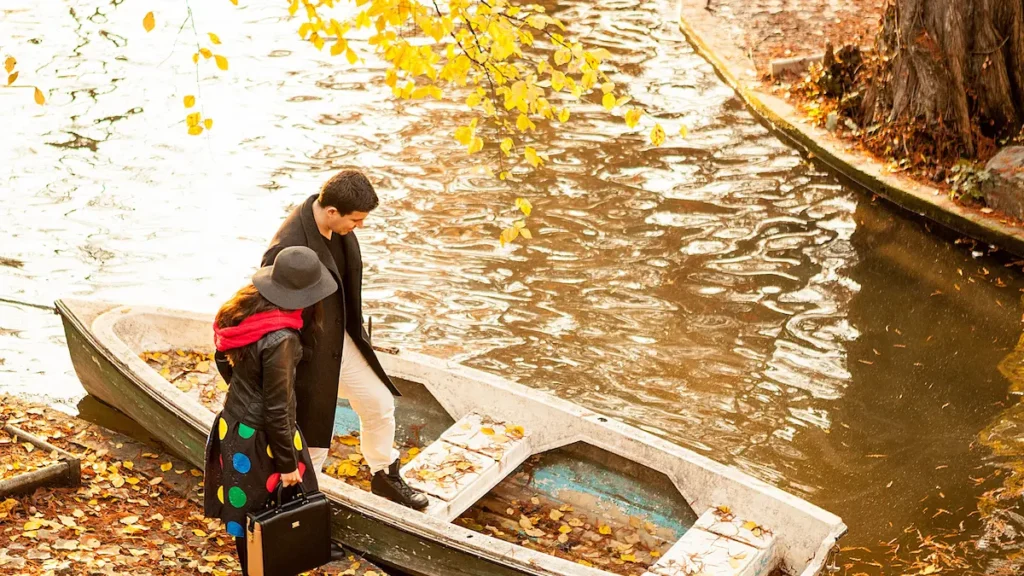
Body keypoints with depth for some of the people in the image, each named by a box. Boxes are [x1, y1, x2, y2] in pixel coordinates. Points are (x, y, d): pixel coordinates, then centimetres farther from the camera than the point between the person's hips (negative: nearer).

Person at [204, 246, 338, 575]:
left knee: (245, 511, 24)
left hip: (234, 423, 8)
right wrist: (287, 463, -13)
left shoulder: (246, 307, -6)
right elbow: (276, 410, -24)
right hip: (258, 437, -8)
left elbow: (224, 360, 11)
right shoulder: (280, 340, -31)